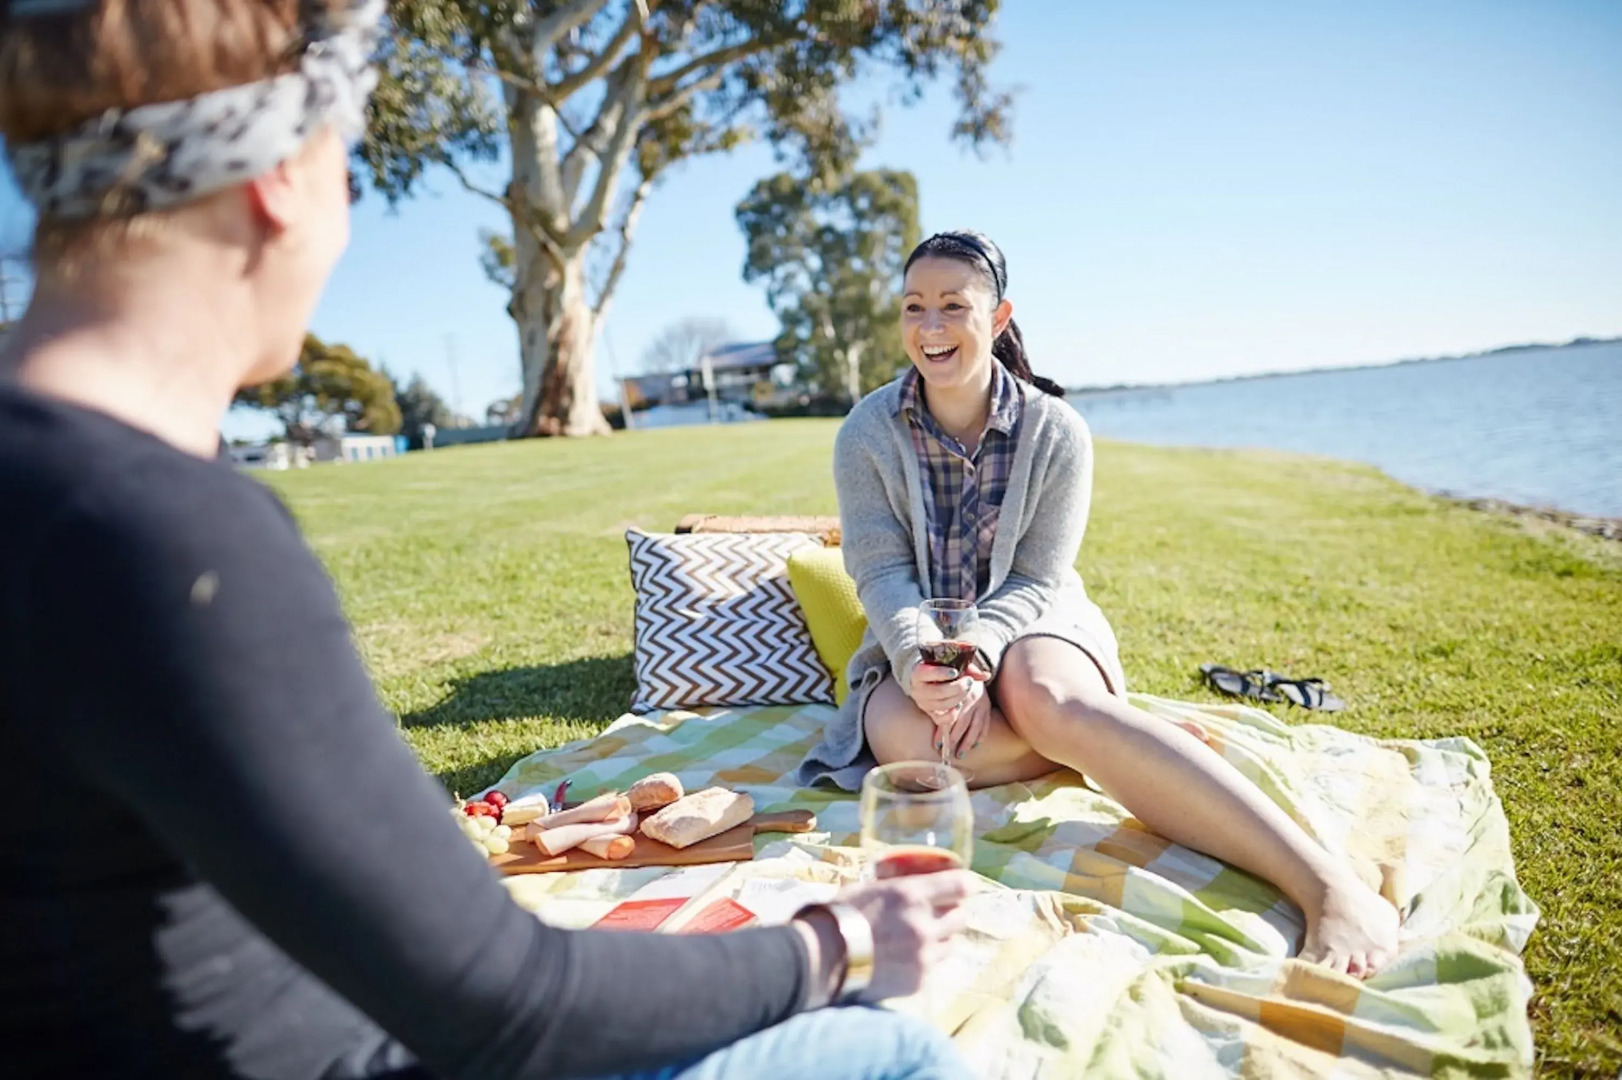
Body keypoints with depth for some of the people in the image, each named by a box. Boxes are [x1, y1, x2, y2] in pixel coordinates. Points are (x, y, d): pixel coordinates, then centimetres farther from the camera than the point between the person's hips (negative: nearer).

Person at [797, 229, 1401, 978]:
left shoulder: (1056, 432, -6)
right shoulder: (866, 433, -3)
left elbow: (1037, 579, -9)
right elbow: (880, 574, -8)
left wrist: (978, 653, -29)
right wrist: (918, 660, -29)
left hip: (1032, 629, -1)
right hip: (914, 646, 2)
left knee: (1041, 693, -40)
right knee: (904, 736, -37)